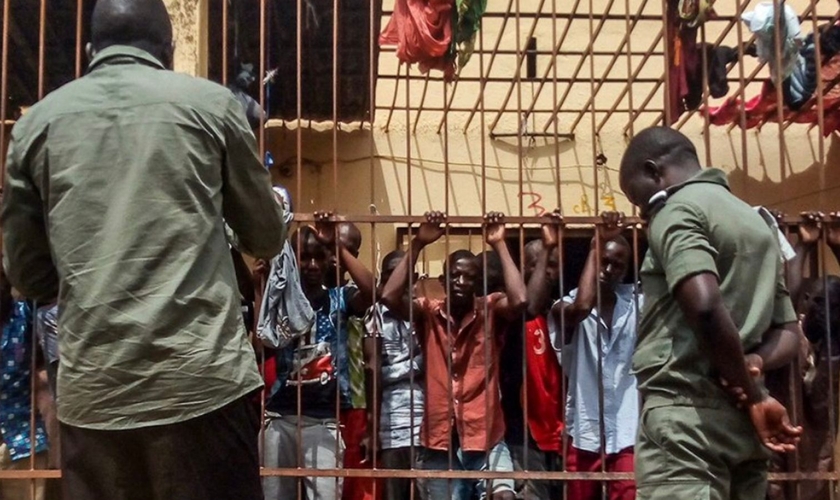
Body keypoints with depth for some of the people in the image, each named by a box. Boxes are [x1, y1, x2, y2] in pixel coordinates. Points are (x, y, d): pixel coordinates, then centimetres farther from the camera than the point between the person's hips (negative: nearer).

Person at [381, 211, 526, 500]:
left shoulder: (490, 311, 1)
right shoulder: (428, 313, 4)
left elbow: (519, 300, -19)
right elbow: (390, 297, -13)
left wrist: (499, 245, -15)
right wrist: (418, 243, -12)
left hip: (485, 438, -2)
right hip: (439, 442, 2)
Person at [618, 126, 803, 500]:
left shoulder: (677, 209, -5)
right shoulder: (755, 221, 23)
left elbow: (705, 307, -21)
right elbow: (789, 333, 20)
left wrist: (754, 397, -12)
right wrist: (753, 363, 0)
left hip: (686, 415, -9)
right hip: (741, 421, 9)